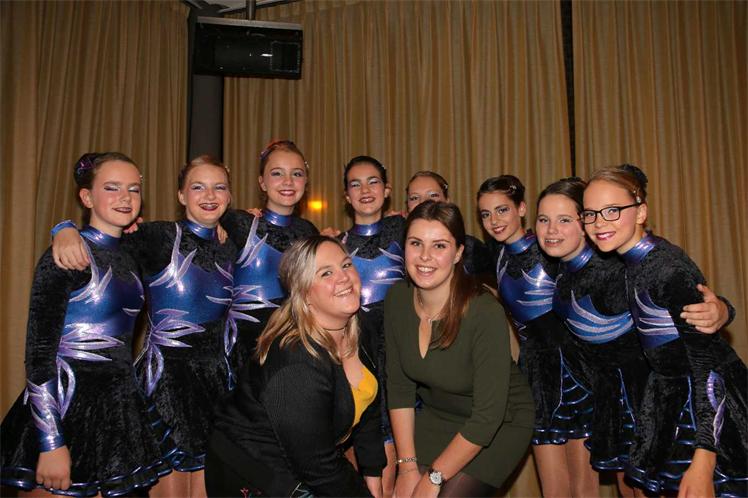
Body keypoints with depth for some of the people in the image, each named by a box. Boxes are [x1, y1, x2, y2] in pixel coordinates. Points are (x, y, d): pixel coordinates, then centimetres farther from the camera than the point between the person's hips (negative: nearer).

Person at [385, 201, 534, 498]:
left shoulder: (485, 313, -29)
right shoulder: (397, 298, -13)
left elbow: (488, 416, -25)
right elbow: (399, 386, -6)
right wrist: (408, 466, -8)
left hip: (499, 425, -4)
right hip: (438, 417, 4)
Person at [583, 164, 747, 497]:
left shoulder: (667, 268, -24)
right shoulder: (635, 259, 1)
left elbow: (707, 359, -27)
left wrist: (703, 461, -29)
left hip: (711, 404, -8)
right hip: (674, 396, 8)